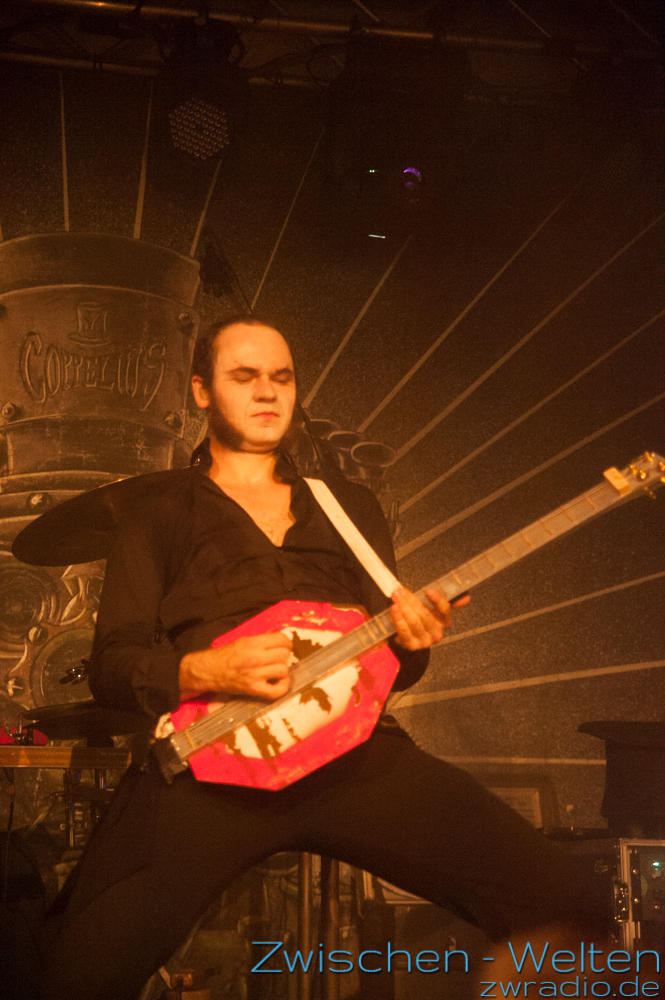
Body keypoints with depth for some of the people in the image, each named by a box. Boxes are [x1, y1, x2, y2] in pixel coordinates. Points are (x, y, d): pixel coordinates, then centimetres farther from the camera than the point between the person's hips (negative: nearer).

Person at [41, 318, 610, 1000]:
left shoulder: (352, 507, 27)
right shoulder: (158, 518, 17)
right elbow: (112, 666, 9)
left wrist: (412, 639, 3)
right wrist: (206, 671, -11)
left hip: (354, 745, 3)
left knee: (560, 906, -18)